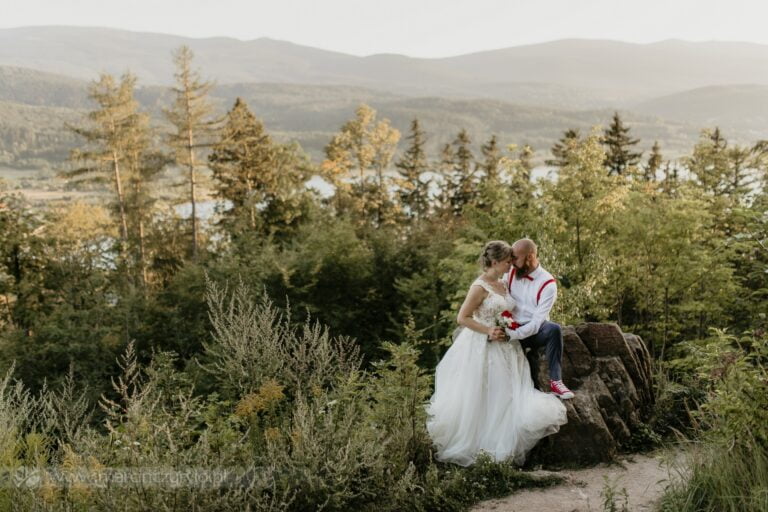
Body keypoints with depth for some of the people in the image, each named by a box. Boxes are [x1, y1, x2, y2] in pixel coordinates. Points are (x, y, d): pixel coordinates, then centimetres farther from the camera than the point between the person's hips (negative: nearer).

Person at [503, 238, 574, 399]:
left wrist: (512, 334, -32)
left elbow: (536, 322, -20)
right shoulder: (510, 273, 0)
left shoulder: (548, 284, -14)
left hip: (535, 331, -2)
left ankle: (555, 381, -28)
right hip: (514, 332, 2)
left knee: (554, 329, -34)